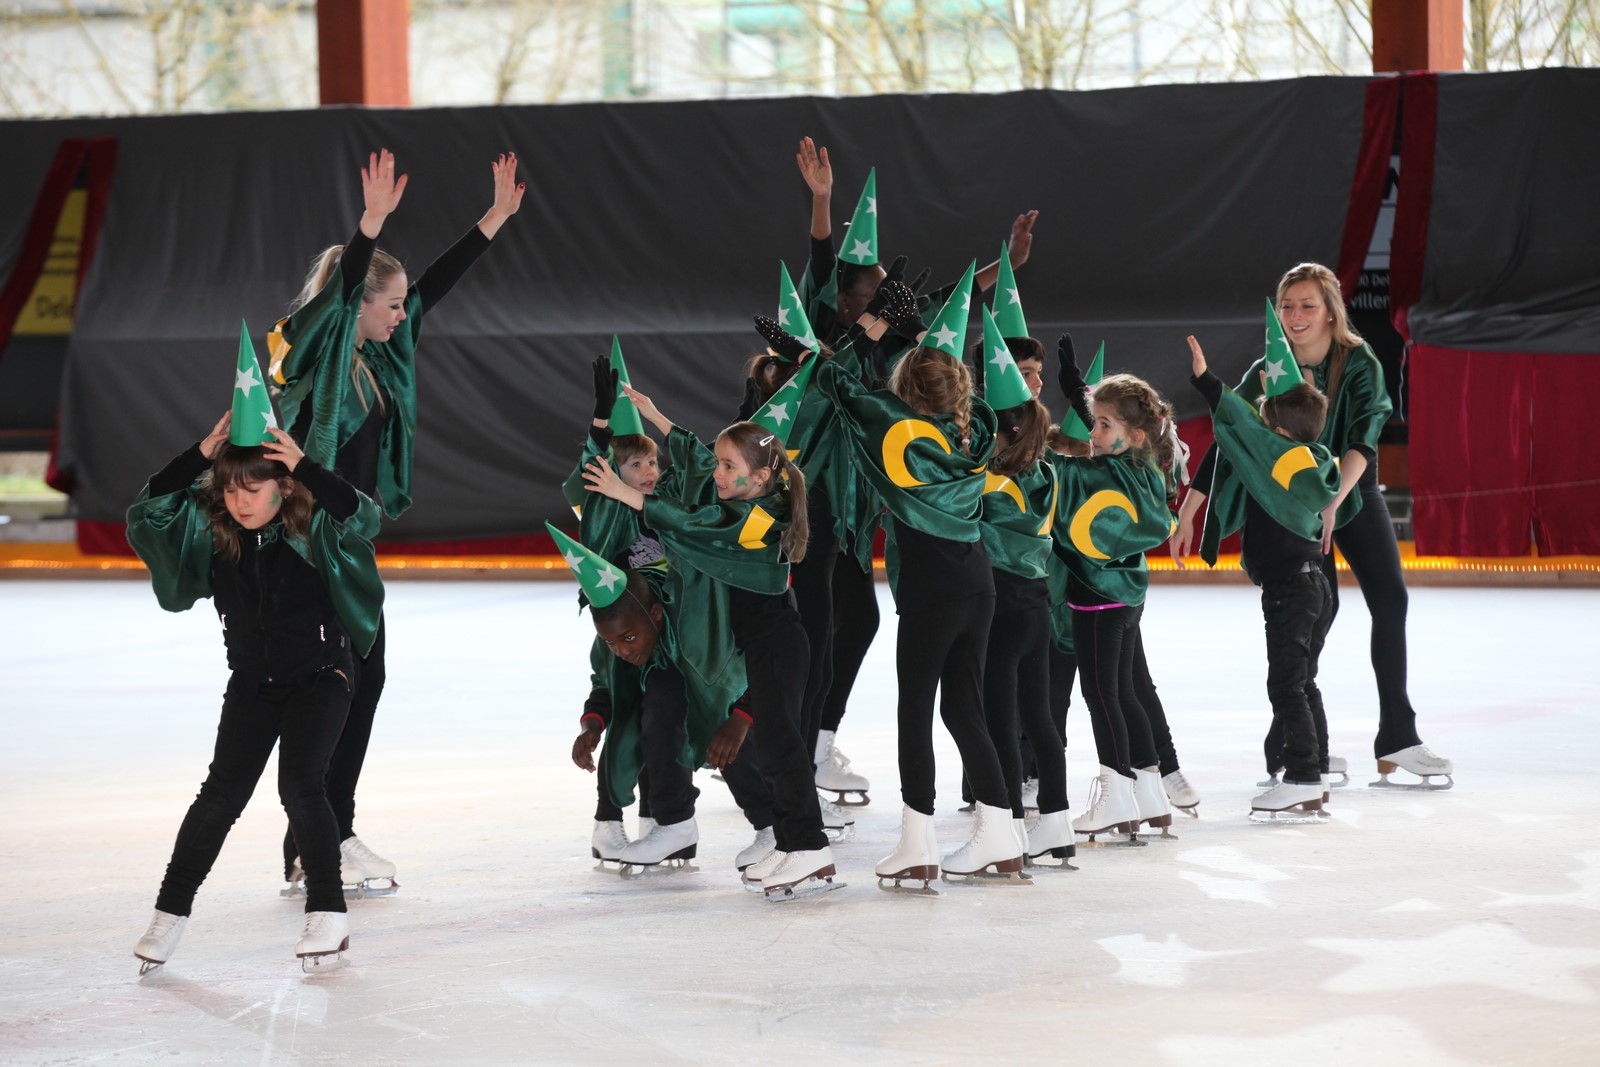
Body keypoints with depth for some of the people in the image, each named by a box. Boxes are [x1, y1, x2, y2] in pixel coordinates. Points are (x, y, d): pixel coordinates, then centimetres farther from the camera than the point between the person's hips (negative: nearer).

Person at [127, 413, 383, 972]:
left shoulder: (314, 527, -17)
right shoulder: (210, 528, -7)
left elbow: (364, 518, -35)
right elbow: (148, 512, -15)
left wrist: (305, 466, -39)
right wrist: (201, 454, -22)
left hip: (321, 676, -4)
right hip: (252, 683, 4)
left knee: (299, 784, -17)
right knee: (223, 791, 3)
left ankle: (328, 913, -7)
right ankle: (171, 911, 13)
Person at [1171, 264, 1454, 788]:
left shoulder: (1360, 364, -17)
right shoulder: (1268, 372, -16)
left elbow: (1362, 441, -28)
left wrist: (1332, 503, -42)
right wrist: (1186, 515, -16)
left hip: (1353, 491, 2)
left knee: (1391, 598, -4)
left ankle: (1397, 737, 5)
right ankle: (1287, 746, -5)